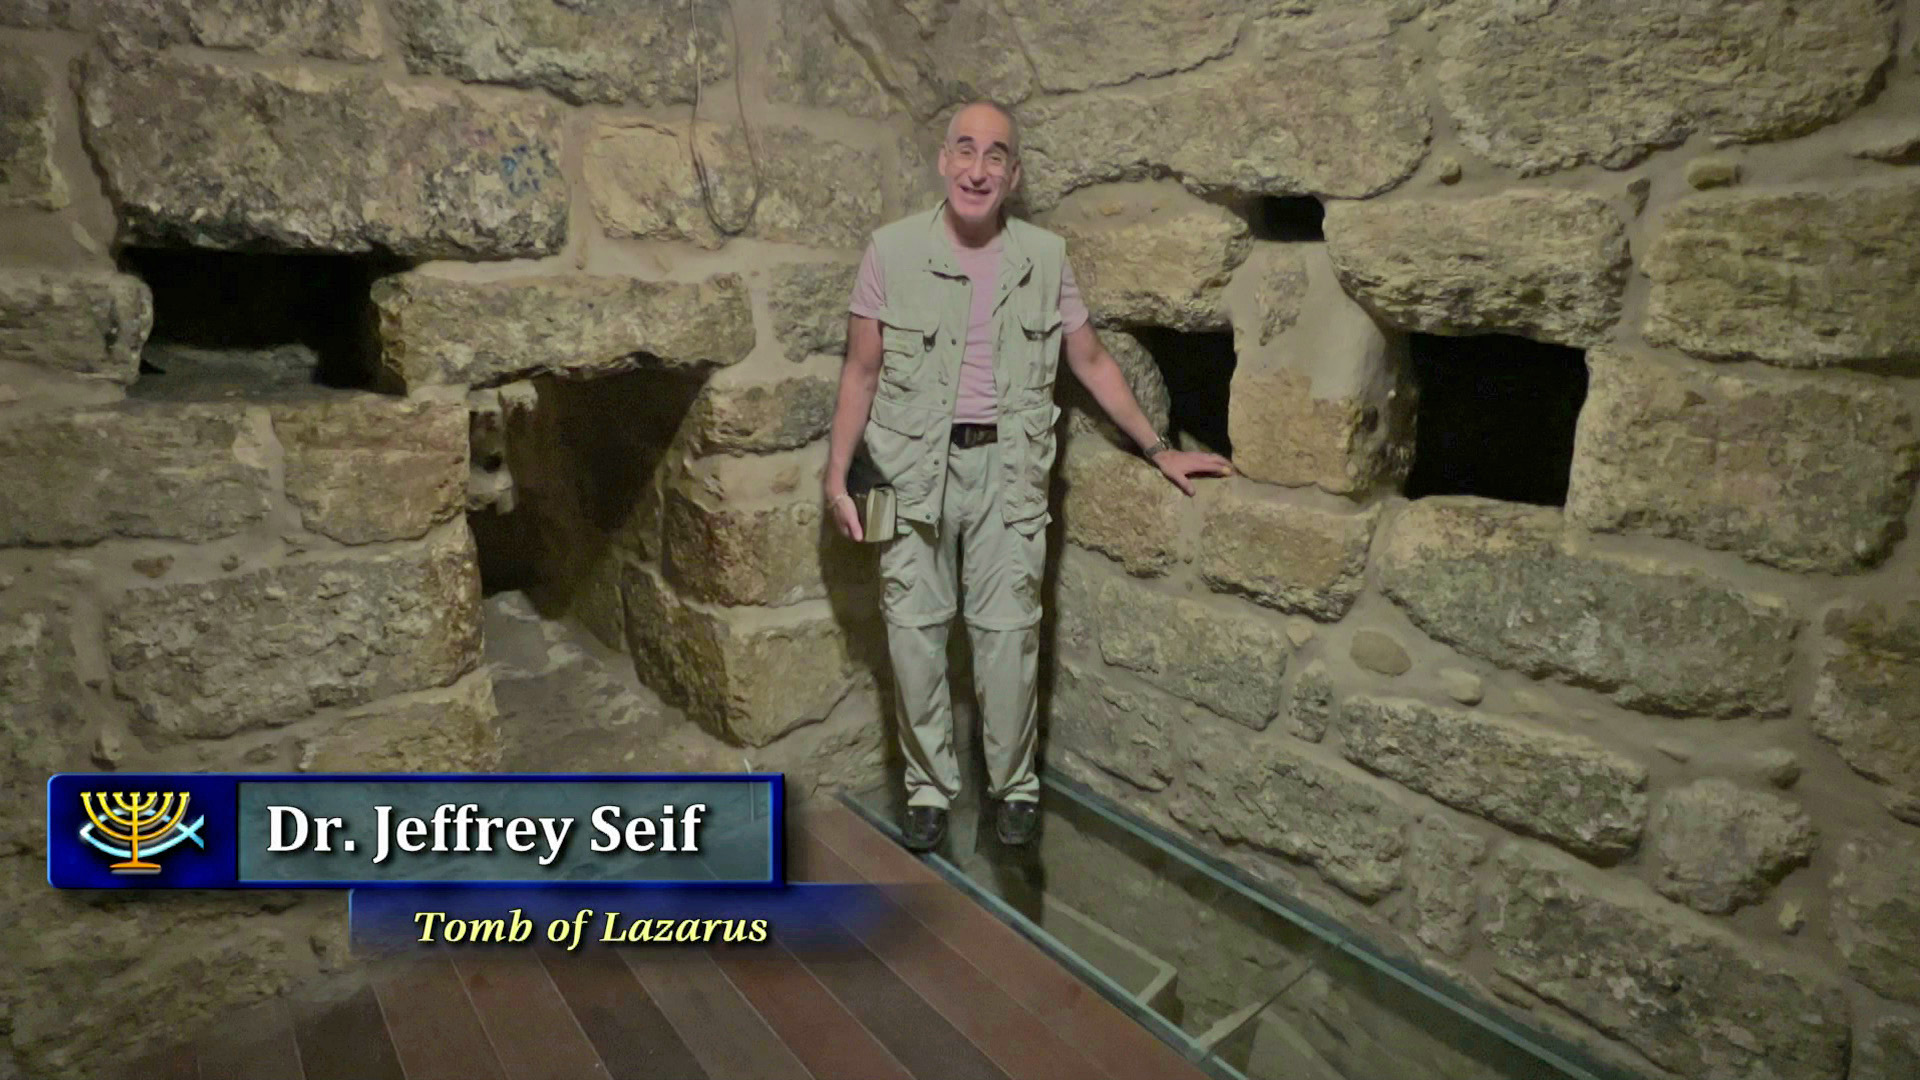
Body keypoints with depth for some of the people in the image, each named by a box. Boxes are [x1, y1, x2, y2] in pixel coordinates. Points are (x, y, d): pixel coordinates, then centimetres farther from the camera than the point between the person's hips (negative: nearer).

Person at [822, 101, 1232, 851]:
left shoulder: (1045, 257, 3)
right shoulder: (892, 250, -1)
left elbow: (1091, 362, 11)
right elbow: (862, 371, 2)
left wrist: (1159, 450, 9)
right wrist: (836, 477, -3)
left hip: (1007, 466, 1)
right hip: (913, 463, 0)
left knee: (1008, 631, 2)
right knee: (914, 629, 4)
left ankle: (1014, 785, 22)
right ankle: (929, 788, 22)